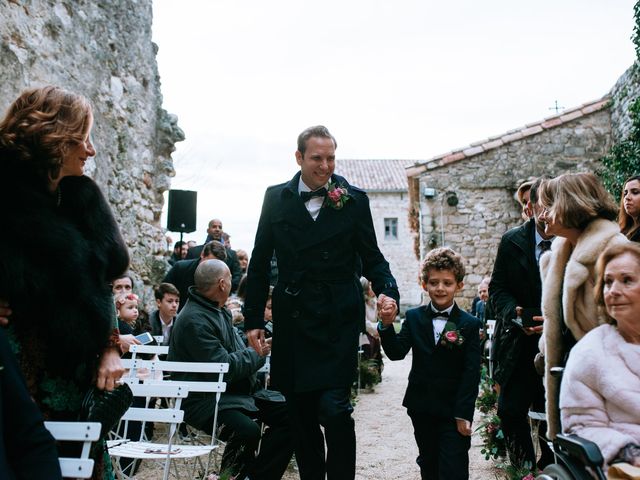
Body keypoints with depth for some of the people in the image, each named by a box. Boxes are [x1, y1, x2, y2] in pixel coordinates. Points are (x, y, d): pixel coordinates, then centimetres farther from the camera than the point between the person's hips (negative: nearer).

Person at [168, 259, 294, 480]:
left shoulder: (220, 311, 14)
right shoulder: (194, 320, -19)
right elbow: (223, 368, -23)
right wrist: (257, 353, -9)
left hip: (241, 389, 10)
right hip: (205, 399, -9)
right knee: (247, 430, -35)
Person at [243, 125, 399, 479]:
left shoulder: (354, 200, 1)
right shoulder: (277, 198, 5)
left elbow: (371, 258, 5)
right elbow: (260, 264, 9)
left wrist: (387, 292, -15)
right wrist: (253, 319, 7)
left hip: (338, 323, -2)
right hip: (292, 322, 3)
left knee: (333, 408, -12)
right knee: (300, 414, 11)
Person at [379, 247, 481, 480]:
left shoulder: (470, 324, -6)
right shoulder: (414, 317, 1)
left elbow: (472, 373, -8)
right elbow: (396, 353, -10)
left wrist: (464, 413, -13)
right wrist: (387, 324, -27)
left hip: (453, 410, -3)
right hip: (422, 408, 3)